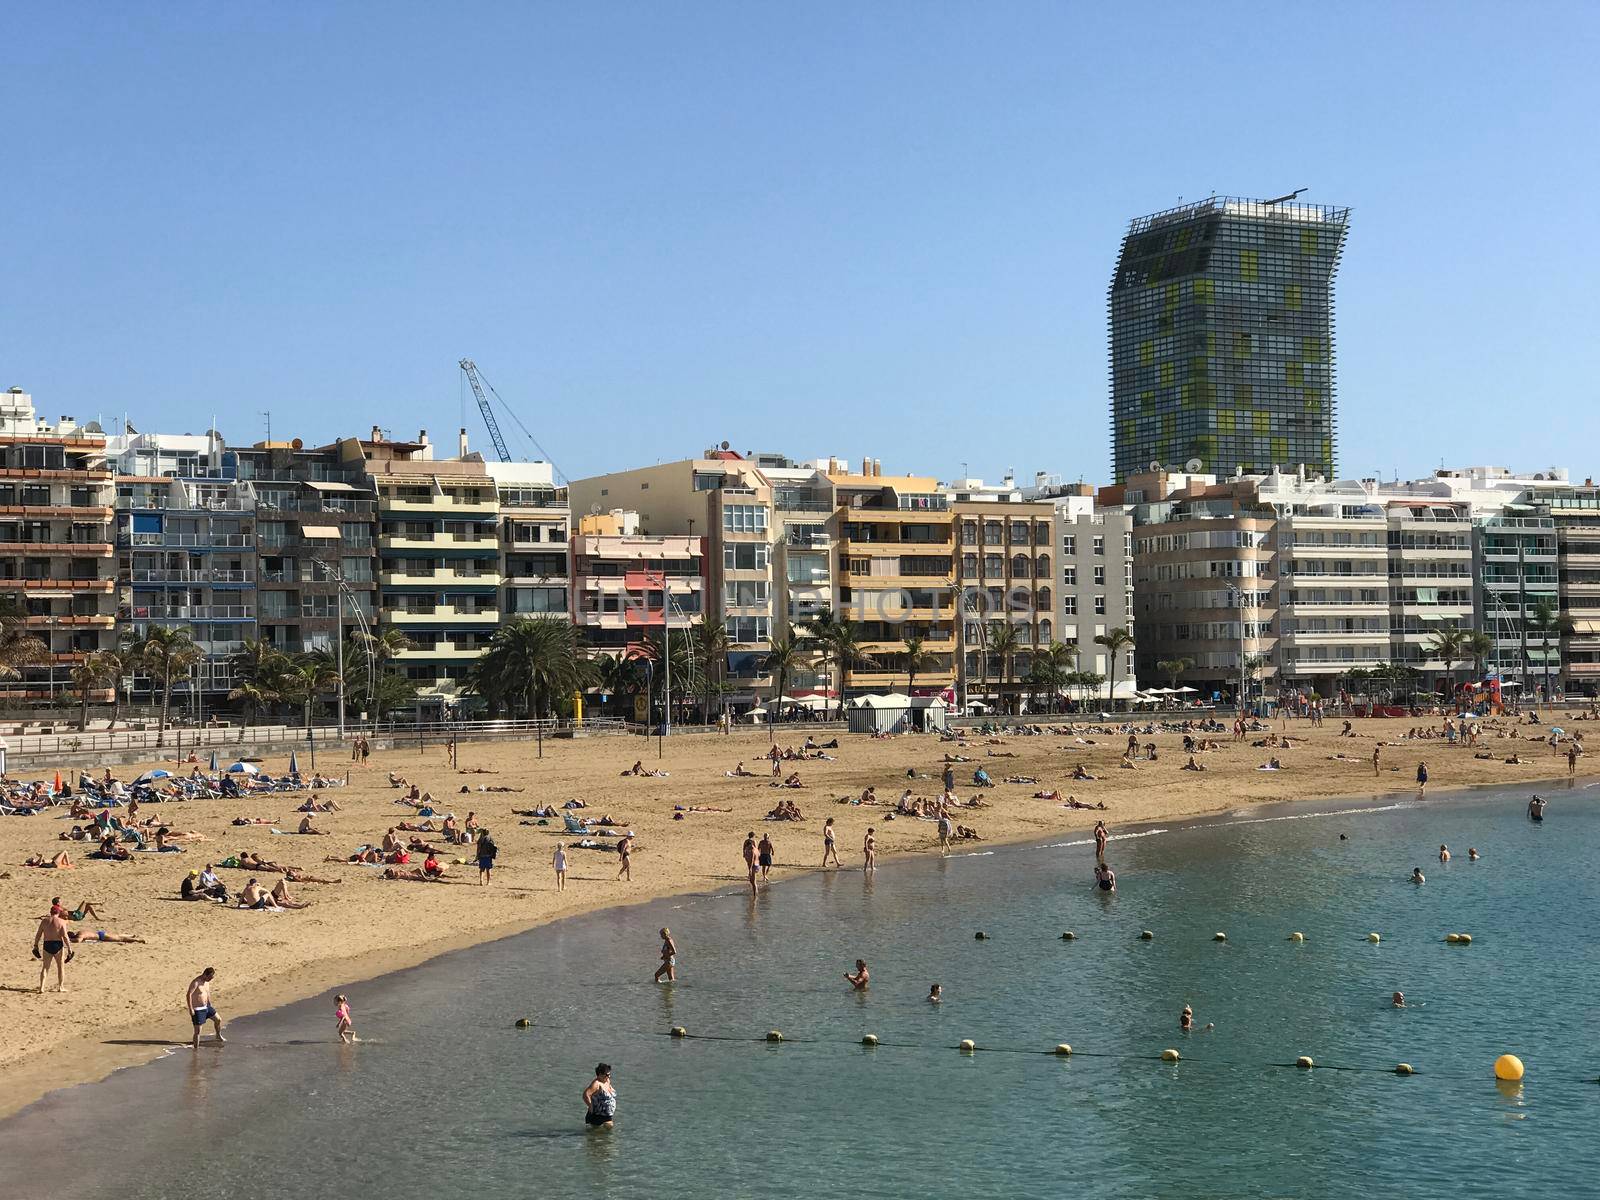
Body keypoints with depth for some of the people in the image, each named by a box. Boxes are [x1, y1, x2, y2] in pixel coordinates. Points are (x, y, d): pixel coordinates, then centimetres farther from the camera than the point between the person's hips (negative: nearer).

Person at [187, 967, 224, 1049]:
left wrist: (210, 1004, 23)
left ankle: (219, 1036, 42)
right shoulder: (196, 982, -23)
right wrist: (190, 1009, -26)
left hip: (206, 1006, 8)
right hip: (198, 1010, -8)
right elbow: (188, 995, -26)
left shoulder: (207, 981, 3)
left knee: (218, 1020, 19)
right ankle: (196, 1048, 2)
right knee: (197, 1031, -7)